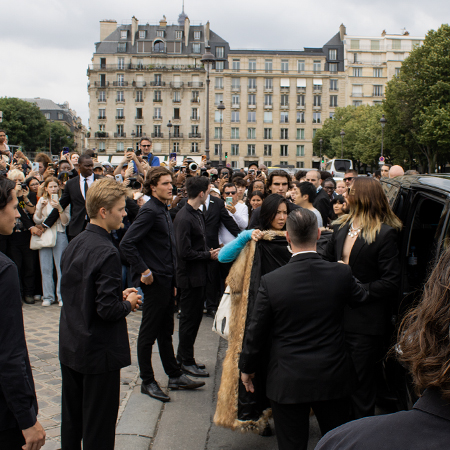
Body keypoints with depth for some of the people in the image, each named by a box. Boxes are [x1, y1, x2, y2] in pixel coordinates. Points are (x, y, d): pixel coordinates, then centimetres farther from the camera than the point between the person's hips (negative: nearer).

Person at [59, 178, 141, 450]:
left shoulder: (74, 244, 4)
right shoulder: (107, 253, -22)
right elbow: (108, 310, -25)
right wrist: (129, 303, -4)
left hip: (70, 346, 8)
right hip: (99, 351, -8)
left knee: (71, 418, 20)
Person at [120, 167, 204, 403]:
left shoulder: (163, 211, 13)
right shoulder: (149, 211, -16)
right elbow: (127, 244, -23)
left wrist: (173, 282, 17)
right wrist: (144, 271, -20)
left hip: (167, 281, 9)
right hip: (155, 281, -9)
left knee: (166, 332, 17)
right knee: (148, 333, 3)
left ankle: (175, 376, 26)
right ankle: (148, 382, 13)